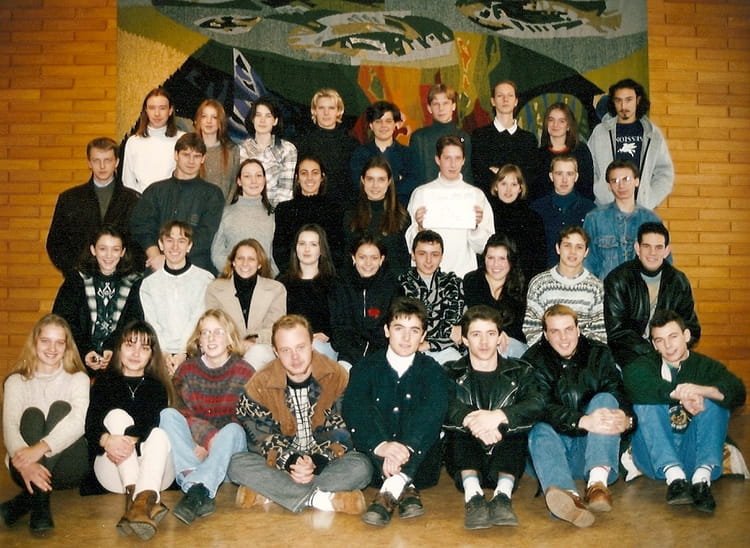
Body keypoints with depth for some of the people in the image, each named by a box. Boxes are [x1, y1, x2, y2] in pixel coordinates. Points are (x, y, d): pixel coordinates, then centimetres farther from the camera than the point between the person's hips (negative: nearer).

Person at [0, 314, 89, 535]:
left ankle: (27, 499, -29)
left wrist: (41, 448, -35)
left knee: (61, 407, -21)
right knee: (32, 414, -23)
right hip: (27, 467, 1)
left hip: (66, 468, 0)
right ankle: (40, 506, -38)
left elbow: (79, 422, -16)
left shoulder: (78, 379, 4)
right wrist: (24, 461, -36)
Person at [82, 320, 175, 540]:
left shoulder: (158, 387, 15)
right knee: (117, 415, -22)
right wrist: (107, 440, -29)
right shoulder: (104, 384, 15)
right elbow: (90, 422, -4)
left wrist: (132, 439, -31)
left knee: (159, 435, -29)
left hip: (153, 471, 0)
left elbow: (152, 419, -8)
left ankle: (143, 500, -58)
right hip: (111, 470, 0)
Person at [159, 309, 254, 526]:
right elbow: (182, 413, -3)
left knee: (233, 430, -33)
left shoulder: (244, 372, 0)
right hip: (194, 445, 2)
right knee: (168, 414, -23)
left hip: (230, 451, -2)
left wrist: (212, 445, -18)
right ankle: (202, 494, -40)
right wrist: (207, 438, -21)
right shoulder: (187, 370, 7)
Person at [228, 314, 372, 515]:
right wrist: (290, 463, -23)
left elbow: (342, 433, -6)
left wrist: (316, 463, -23)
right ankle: (320, 499, -31)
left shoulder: (337, 377, -7)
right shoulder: (259, 386, -6)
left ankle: (269, 493, -30)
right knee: (238, 464, -27)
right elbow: (260, 440, -6)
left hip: (324, 464, 0)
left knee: (361, 466, -29)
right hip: (280, 464, 0)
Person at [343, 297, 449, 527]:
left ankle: (390, 490, -39)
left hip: (418, 459, 0)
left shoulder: (431, 370, 5)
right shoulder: (366, 368, 6)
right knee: (362, 420, -23)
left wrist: (405, 448, -37)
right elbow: (353, 408, -15)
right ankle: (405, 488, -36)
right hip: (374, 461, 1)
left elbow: (434, 410, -17)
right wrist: (380, 445, -35)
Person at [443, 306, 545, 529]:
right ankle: (473, 495, -44)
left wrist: (498, 417, -27)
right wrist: (471, 420, -32)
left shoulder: (519, 372, 15)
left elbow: (536, 404, -8)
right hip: (465, 459, 0)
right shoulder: (452, 373, 13)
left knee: (514, 425, -26)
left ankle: (503, 494, -42)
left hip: (505, 457, 0)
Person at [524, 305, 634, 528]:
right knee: (540, 430, -31)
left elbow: (621, 396, -6)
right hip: (559, 447, -1)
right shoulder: (534, 361, -1)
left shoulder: (599, 354, 6)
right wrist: (584, 422, -35)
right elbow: (543, 408, -18)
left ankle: (598, 481, -40)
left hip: (594, 448, 1)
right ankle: (567, 494, -59)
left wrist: (626, 419, -31)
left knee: (605, 399, -21)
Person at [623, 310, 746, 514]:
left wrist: (702, 391, -31)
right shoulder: (644, 365, 10)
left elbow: (737, 393, -11)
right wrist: (678, 393, -32)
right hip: (655, 458, 0)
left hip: (693, 455, 0)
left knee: (713, 401, -16)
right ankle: (674, 477, -39)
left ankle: (702, 478, -35)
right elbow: (636, 384, -18)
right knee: (646, 403, -21)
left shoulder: (706, 366, 13)